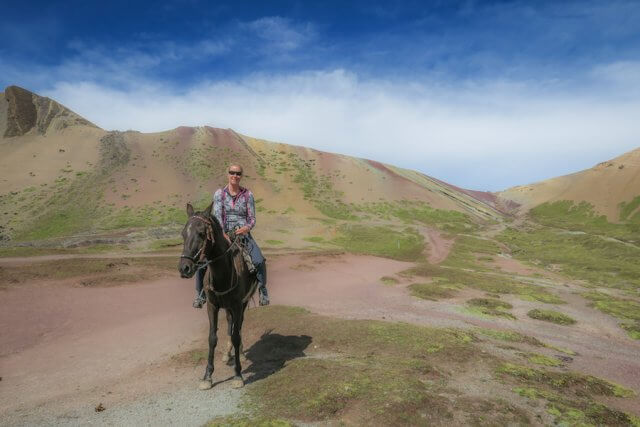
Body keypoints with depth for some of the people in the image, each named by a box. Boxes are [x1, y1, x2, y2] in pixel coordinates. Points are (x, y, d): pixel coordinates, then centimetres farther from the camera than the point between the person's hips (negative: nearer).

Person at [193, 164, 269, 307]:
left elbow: (252, 219, 1)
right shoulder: (219, 193, 0)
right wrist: (223, 235, -26)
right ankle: (200, 294, 6)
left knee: (259, 262, -22)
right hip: (223, 234, 0)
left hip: (243, 234, 0)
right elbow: (217, 216, -11)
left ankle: (263, 290, 3)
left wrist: (247, 228, -22)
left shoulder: (248, 194, 2)